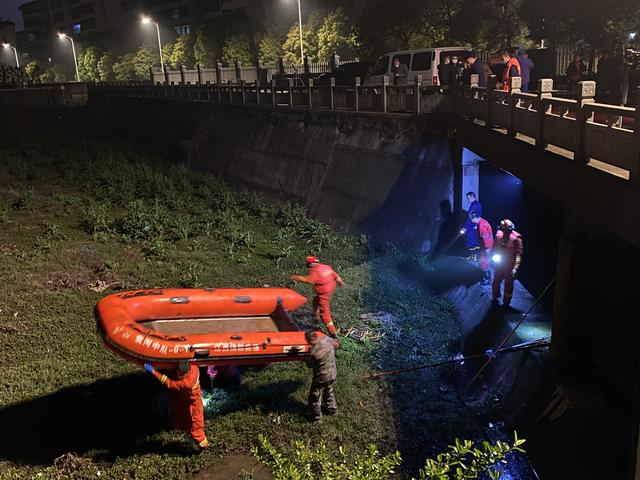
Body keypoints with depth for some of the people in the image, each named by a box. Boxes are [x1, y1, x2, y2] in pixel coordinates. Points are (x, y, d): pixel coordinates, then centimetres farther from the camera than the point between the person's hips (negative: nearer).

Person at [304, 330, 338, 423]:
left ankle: (316, 417, 31)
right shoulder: (327, 339, -16)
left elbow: (310, 365, -14)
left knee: (315, 397, 16)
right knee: (328, 392, 32)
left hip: (321, 377, -7)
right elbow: (335, 345, 8)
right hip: (333, 373, 7)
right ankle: (333, 410, 47)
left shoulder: (313, 351, -32)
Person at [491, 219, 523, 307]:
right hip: (499, 265, 4)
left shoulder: (516, 238, -19)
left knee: (508, 285, 10)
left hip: (510, 266, -4)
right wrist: (494, 256, -7)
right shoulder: (498, 234, -7)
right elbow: (494, 248, 9)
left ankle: (506, 302, 28)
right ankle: (495, 297, 46)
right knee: (496, 282, 20)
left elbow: (518, 254, -19)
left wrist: (515, 268, -25)